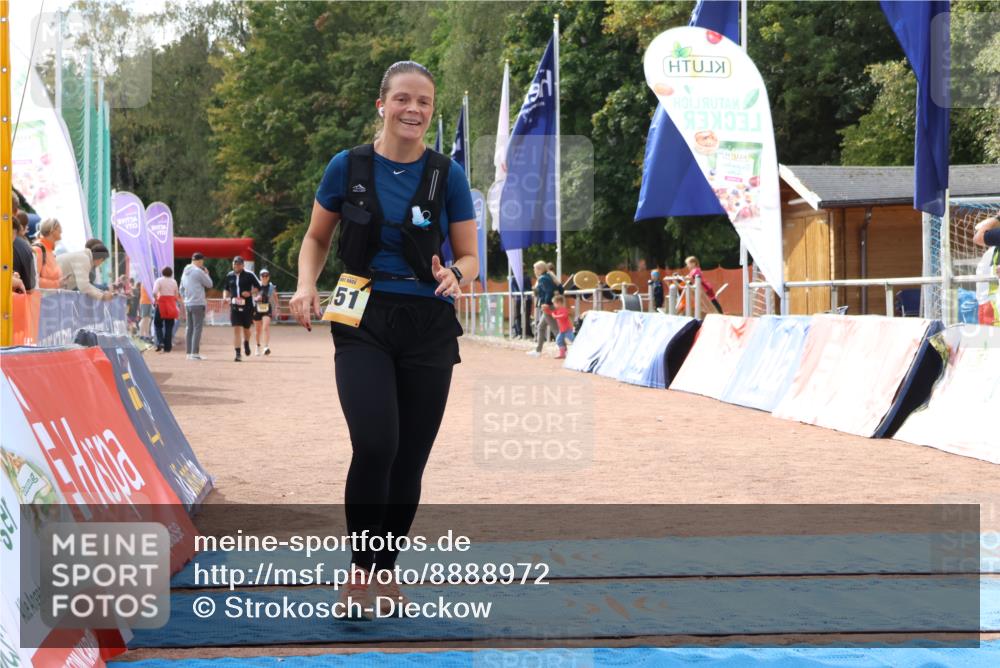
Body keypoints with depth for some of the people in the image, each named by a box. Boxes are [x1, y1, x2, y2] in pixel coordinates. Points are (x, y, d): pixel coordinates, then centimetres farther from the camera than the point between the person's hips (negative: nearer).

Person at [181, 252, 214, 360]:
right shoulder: (198, 271, -11)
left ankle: (189, 352, 13)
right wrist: (206, 274, 9)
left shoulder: (185, 272, 14)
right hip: (198, 304, -8)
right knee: (197, 328, -6)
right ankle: (195, 353, -9)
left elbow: (181, 289, 19)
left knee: (189, 328, 11)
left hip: (187, 304, 8)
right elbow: (209, 284, -4)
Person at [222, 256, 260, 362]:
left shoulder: (249, 275, -4)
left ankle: (246, 343, 45)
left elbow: (258, 287, 0)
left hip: (247, 306, -1)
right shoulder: (229, 276, 6)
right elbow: (226, 288, 19)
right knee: (236, 329, -9)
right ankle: (238, 354, -9)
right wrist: (225, 297, -1)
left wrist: (250, 293, -16)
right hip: (234, 306, 1)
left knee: (246, 328, 11)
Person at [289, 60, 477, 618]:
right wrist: (307, 285, -7)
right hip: (364, 323, -2)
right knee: (376, 443, -20)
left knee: (410, 457, 5)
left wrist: (455, 276, -17)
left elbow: (470, 258, 6)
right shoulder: (348, 167, 0)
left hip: (428, 327, 2)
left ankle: (386, 570, 23)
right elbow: (317, 239, 12)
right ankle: (359, 569, -5)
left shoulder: (447, 175, 1)